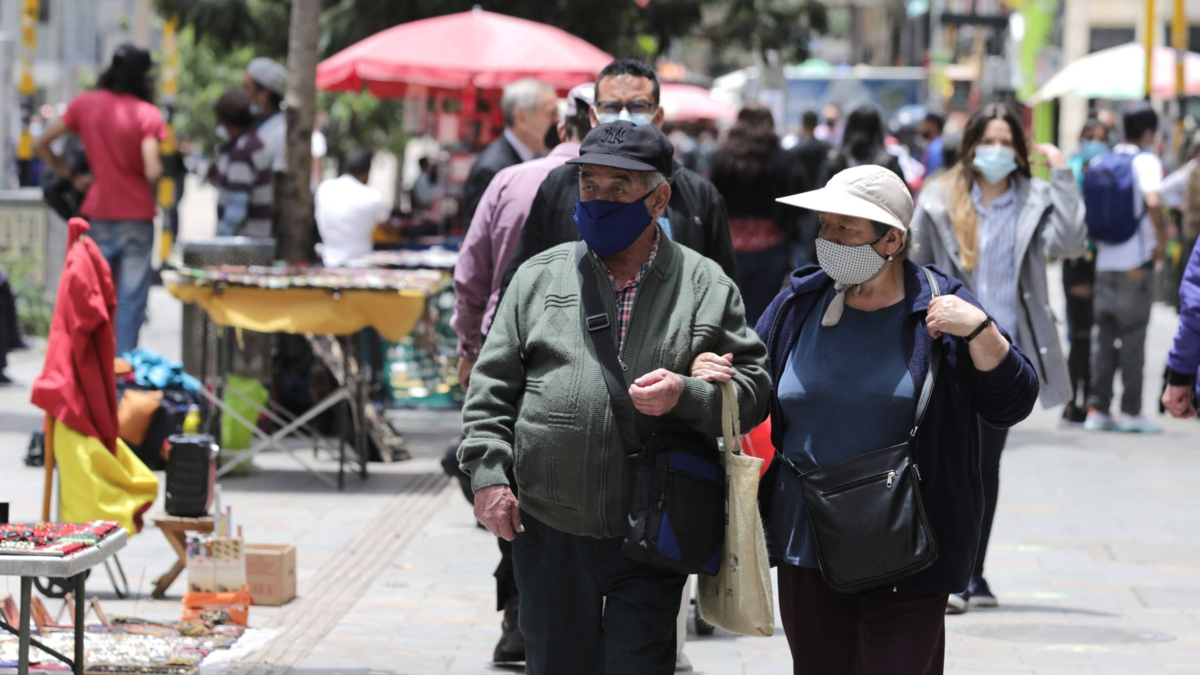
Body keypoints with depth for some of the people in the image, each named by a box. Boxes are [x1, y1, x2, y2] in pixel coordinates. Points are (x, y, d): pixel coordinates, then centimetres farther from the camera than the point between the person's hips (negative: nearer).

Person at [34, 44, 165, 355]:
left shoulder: (85, 104, 1)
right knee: (131, 299, 0)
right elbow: (152, 171, -21)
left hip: (99, 214, 4)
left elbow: (41, 145, 4)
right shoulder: (147, 114, -12)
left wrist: (72, 176, 12)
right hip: (136, 215, -4)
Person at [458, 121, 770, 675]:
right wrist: (488, 474, -4)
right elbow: (493, 385, 7)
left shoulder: (705, 286, 3)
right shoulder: (539, 276, 7)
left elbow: (753, 386, 0)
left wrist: (685, 395, -19)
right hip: (549, 531, 2)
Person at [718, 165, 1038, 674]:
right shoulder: (799, 304, 5)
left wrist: (980, 331, -19)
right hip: (806, 547, 4)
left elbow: (1012, 404, -6)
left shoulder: (938, 310, -4)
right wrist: (712, 380, -4)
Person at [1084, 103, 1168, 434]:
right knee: (1133, 335, 0)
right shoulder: (1146, 161, -9)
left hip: (1105, 261, 6)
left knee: (1103, 334, 9)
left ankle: (1097, 409, 8)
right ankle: (1131, 412, 2)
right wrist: (1162, 235, -13)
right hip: (1136, 263, -6)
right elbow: (1153, 200, -25)